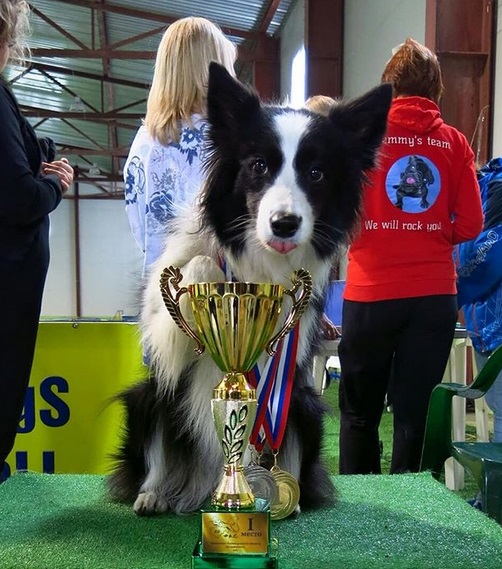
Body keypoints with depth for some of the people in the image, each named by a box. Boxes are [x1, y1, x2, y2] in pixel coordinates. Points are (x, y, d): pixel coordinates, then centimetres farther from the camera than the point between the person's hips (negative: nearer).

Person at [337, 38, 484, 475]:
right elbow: (470, 225, -2)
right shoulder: (454, 142, 1)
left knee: (360, 412, 13)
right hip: (435, 294, 1)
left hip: (371, 293, -1)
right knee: (414, 412, 10)